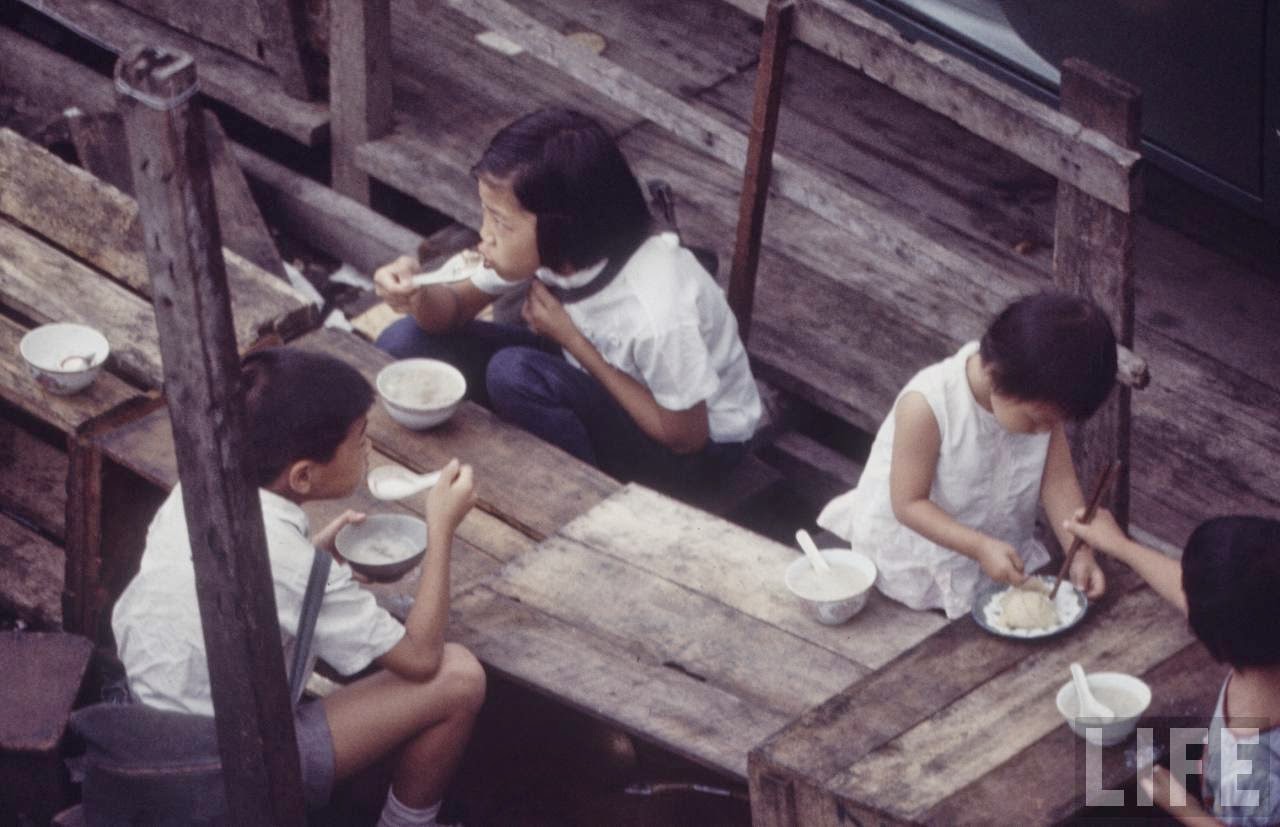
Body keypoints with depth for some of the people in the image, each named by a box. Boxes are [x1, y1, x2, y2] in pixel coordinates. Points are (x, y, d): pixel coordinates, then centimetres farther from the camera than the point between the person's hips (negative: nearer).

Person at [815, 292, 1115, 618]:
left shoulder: (1039, 400, -20)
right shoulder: (926, 407, -36)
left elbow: (1058, 481, -11)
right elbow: (908, 504, -28)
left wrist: (1081, 552, -23)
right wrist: (981, 548, -36)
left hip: (1000, 543, 5)